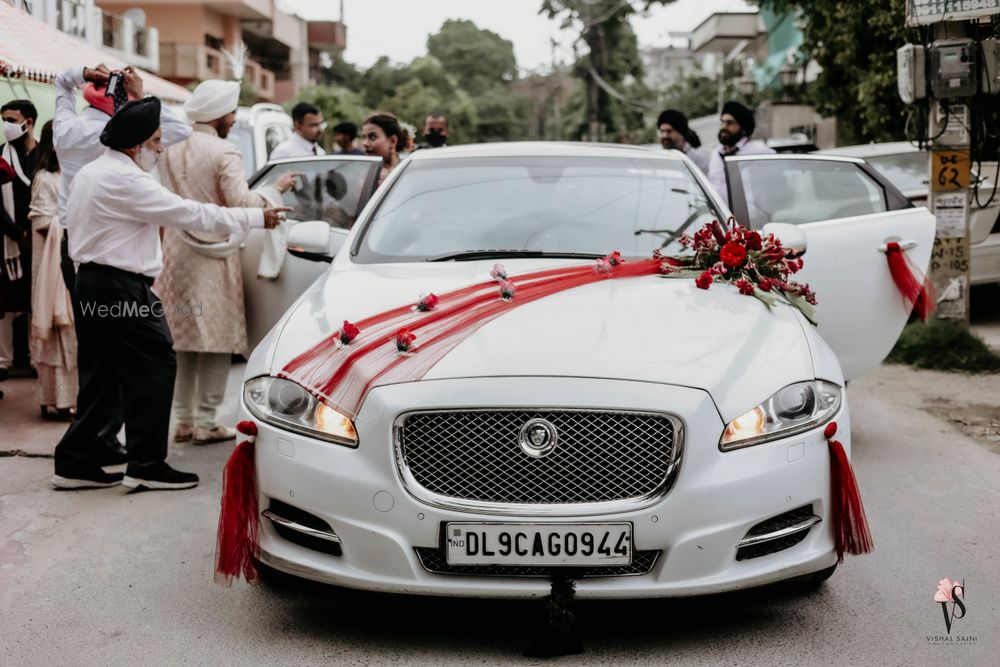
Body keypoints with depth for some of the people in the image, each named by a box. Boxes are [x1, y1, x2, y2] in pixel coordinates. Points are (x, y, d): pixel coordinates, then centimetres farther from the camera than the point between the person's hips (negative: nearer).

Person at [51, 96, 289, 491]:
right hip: (120, 288, -10)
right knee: (154, 367, -3)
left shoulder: (90, 173, 14)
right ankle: (147, 465, -1)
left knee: (102, 376, 13)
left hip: (92, 280, 10)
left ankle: (75, 463, 16)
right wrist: (257, 218, -11)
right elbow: (190, 214, -17)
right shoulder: (125, 181, -18)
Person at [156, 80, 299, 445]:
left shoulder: (171, 149, 7)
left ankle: (183, 420, 17)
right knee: (216, 340, 1)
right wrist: (275, 188, -6)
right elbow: (242, 204, -18)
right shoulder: (225, 153, -13)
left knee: (183, 339, 13)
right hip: (212, 257, -7)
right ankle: (206, 422, 2)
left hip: (176, 254, 7)